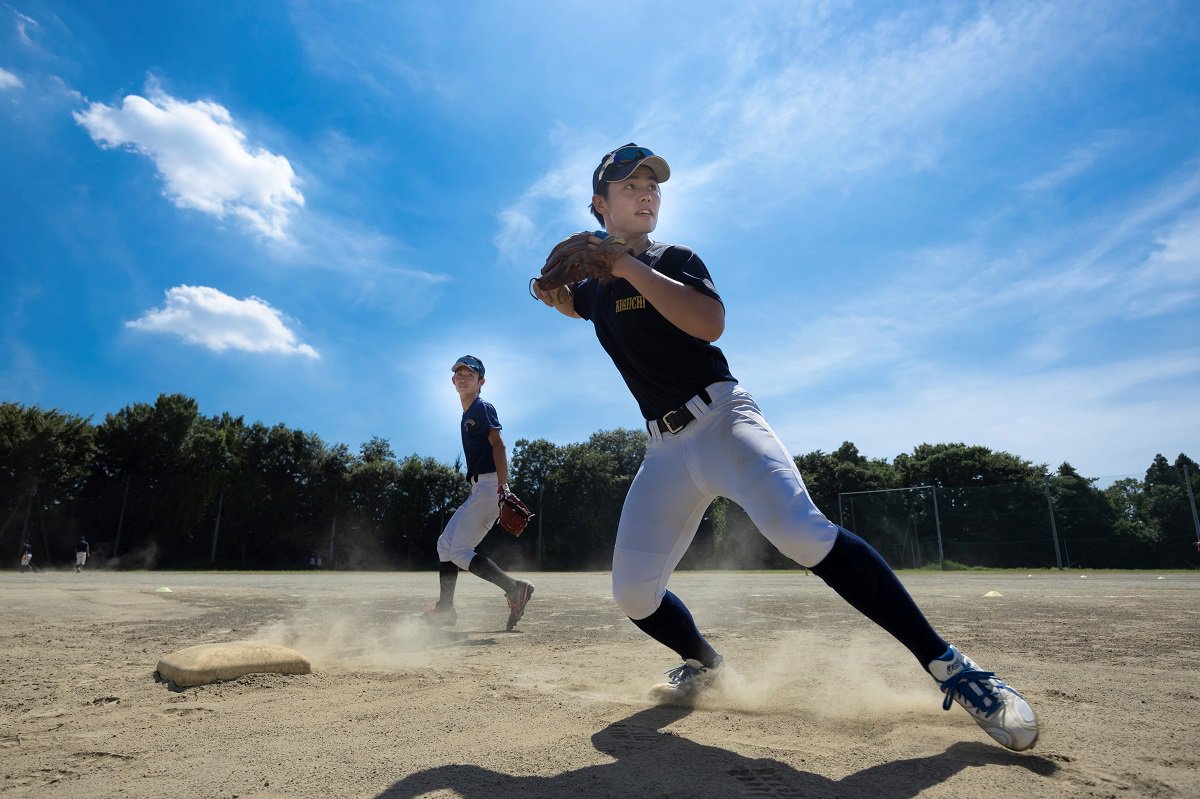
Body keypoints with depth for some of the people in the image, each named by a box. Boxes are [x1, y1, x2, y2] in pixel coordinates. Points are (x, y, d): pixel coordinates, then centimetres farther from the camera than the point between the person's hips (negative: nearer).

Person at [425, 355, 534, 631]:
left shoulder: (482, 408, -7)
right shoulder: (468, 414, 20)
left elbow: (498, 445, -19)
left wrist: (502, 488, -30)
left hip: (489, 485, -10)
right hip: (478, 489, 10)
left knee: (460, 552, -12)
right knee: (445, 544, 14)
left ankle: (514, 589, -13)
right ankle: (444, 610, 19)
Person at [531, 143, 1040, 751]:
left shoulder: (674, 260, 1)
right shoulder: (594, 283, 15)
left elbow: (710, 322, -19)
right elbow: (577, 303, 40)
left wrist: (629, 267, -17)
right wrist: (553, 294, 16)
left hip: (720, 418, -5)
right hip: (665, 447, 5)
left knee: (800, 531, -30)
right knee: (632, 593, -1)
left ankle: (948, 665, -18)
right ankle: (703, 662, 28)